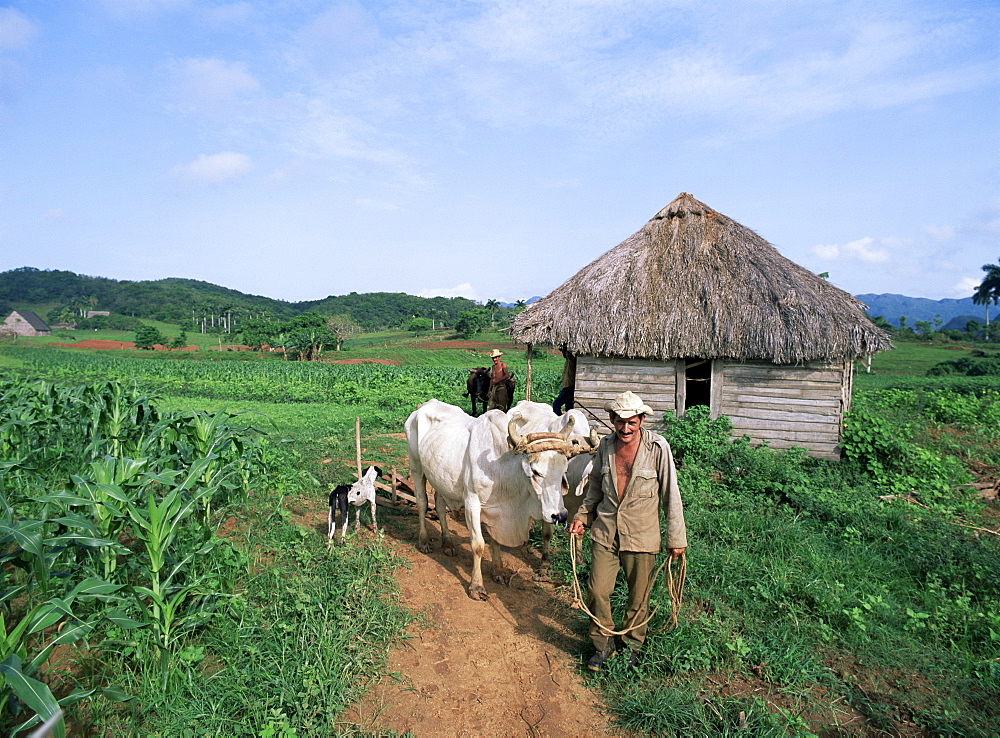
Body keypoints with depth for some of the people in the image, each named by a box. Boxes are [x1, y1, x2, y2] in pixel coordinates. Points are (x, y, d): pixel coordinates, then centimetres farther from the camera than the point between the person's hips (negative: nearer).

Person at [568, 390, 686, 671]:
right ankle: (602, 644, 27)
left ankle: (631, 645, 38)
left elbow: (671, 495, -6)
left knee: (639, 596, 13)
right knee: (597, 591, 2)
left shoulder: (657, 447, -12)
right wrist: (582, 516, 4)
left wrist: (676, 539, -3)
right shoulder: (606, 446, 0)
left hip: (642, 537, -2)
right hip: (605, 532, 3)